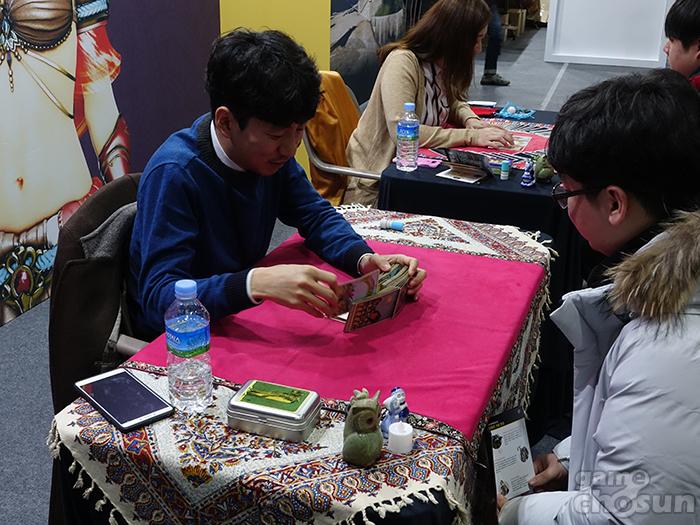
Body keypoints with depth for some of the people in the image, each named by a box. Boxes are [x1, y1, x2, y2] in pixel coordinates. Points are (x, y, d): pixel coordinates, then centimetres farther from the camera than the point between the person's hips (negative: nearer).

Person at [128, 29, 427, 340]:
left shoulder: (269, 151, -7)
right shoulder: (173, 174, -27)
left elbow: (316, 215, 5)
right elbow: (159, 297, -32)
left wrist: (364, 258, -16)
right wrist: (256, 283, -47)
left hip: (239, 317, 6)